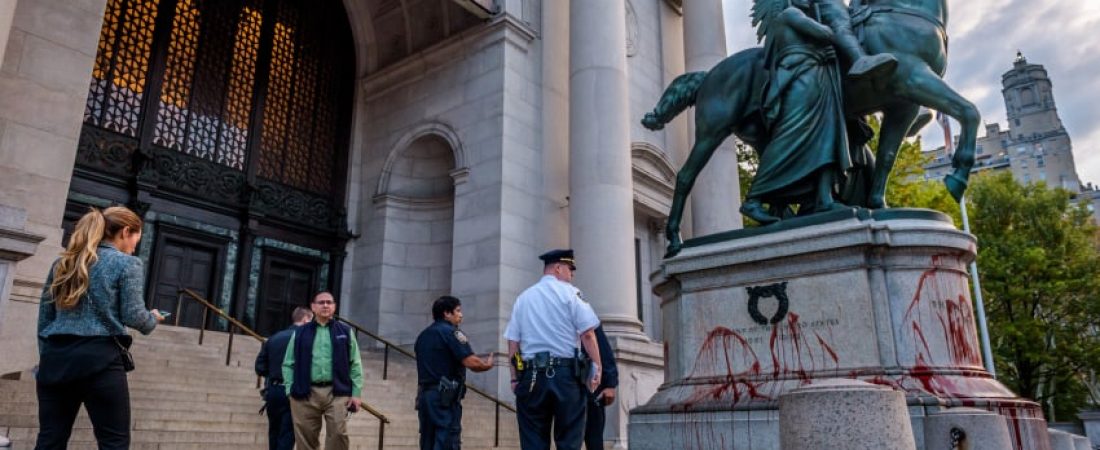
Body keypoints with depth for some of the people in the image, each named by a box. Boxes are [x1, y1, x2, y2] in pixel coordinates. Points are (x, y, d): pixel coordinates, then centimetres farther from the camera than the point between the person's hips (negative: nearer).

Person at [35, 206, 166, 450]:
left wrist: (44, 361, 22)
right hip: (100, 360, -6)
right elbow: (133, 316, -7)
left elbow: (44, 318, 17)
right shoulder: (127, 264, -1)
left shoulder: (63, 262, 17)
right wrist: (153, 318, 14)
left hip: (55, 358, 6)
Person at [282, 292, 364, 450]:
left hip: (337, 392, -1)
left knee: (338, 434, -11)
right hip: (305, 394, 1)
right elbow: (288, 364, 11)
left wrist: (356, 393, 0)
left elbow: (355, 364, 8)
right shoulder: (300, 333, 12)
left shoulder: (345, 332, 10)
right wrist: (290, 390, -1)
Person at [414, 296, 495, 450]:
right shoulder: (451, 332, -8)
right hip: (445, 396, -8)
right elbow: (470, 362, -16)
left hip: (424, 395, 8)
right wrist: (487, 365, 3)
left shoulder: (423, 336, 17)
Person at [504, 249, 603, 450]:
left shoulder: (523, 298, 13)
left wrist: (515, 377, 13)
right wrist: (597, 366, -3)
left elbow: (513, 342, 9)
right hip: (565, 373, -3)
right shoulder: (569, 293, 1)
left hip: (531, 375, 3)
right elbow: (587, 334, -8)